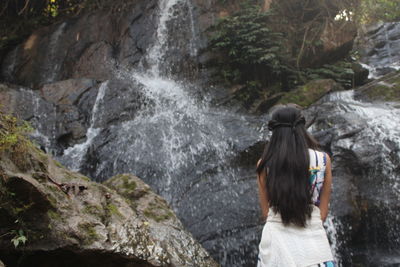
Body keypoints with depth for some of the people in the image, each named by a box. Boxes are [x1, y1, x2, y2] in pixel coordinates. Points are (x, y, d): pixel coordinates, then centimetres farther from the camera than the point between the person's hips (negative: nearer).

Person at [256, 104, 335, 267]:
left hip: (276, 237, 0)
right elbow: (323, 213, 3)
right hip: (313, 239, 0)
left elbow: (265, 213, 4)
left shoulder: (265, 163, -3)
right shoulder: (323, 160, -2)